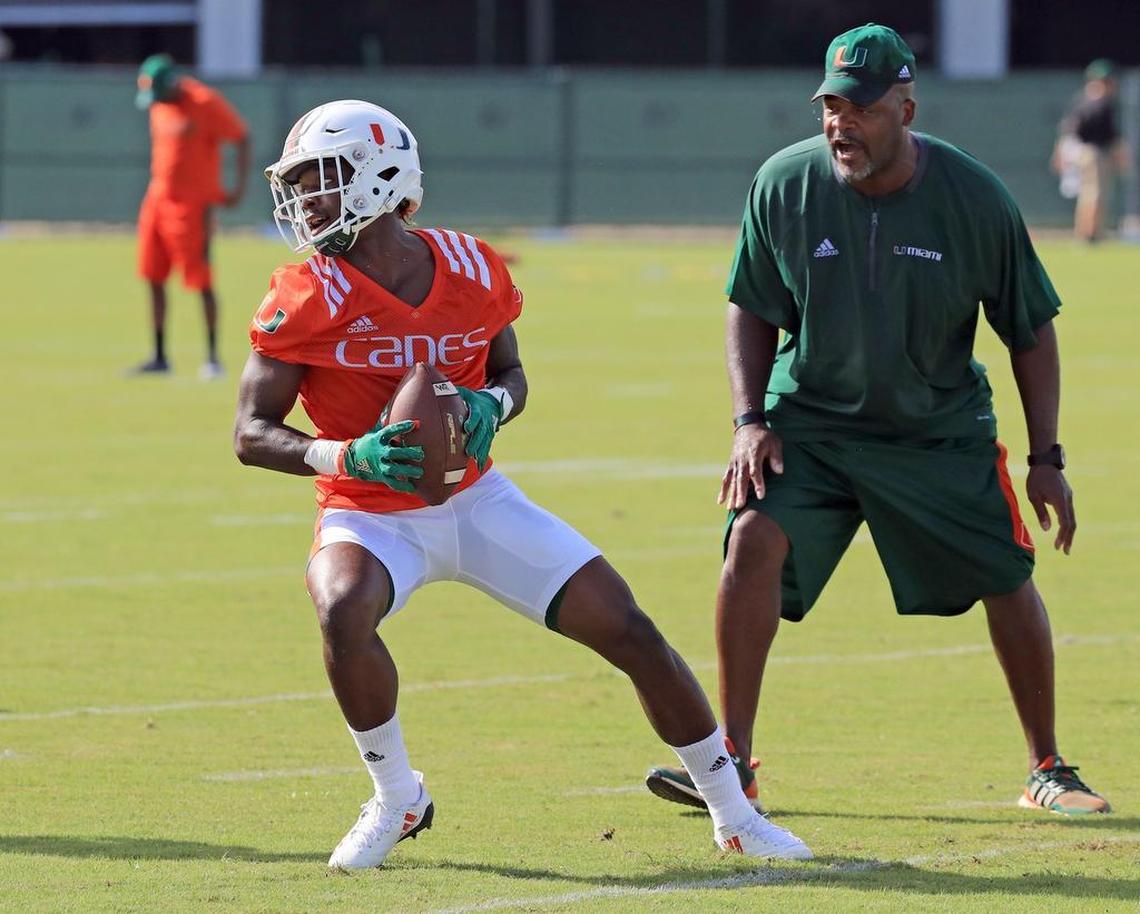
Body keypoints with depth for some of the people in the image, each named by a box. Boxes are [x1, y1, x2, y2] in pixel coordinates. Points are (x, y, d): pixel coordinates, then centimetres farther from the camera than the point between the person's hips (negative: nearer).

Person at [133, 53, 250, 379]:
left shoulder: (205, 103, -14)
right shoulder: (159, 105, 8)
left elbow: (242, 137, -12)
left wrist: (240, 186, -17)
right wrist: (157, 186, 17)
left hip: (193, 203, -8)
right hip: (157, 199, 8)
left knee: (202, 282, -6)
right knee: (153, 278, 7)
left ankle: (212, 358, 0)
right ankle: (159, 357, 15)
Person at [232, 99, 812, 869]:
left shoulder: (473, 272, -6)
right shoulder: (307, 301, -14)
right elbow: (252, 433, -12)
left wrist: (490, 408, -14)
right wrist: (347, 455, -29)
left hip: (476, 502, 3)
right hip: (370, 517, -3)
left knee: (630, 632, -3)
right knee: (343, 613, -36)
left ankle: (734, 813, 14)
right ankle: (396, 799, -11)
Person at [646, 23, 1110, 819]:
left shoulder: (973, 197, -14)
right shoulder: (784, 185, -12)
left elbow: (1031, 328, -3)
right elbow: (752, 309, 3)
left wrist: (1046, 458, -5)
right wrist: (750, 420, -9)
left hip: (942, 432, 0)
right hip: (809, 419, 0)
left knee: (1008, 580, -1)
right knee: (755, 538, -22)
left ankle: (1048, 769, 19)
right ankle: (733, 762, -15)